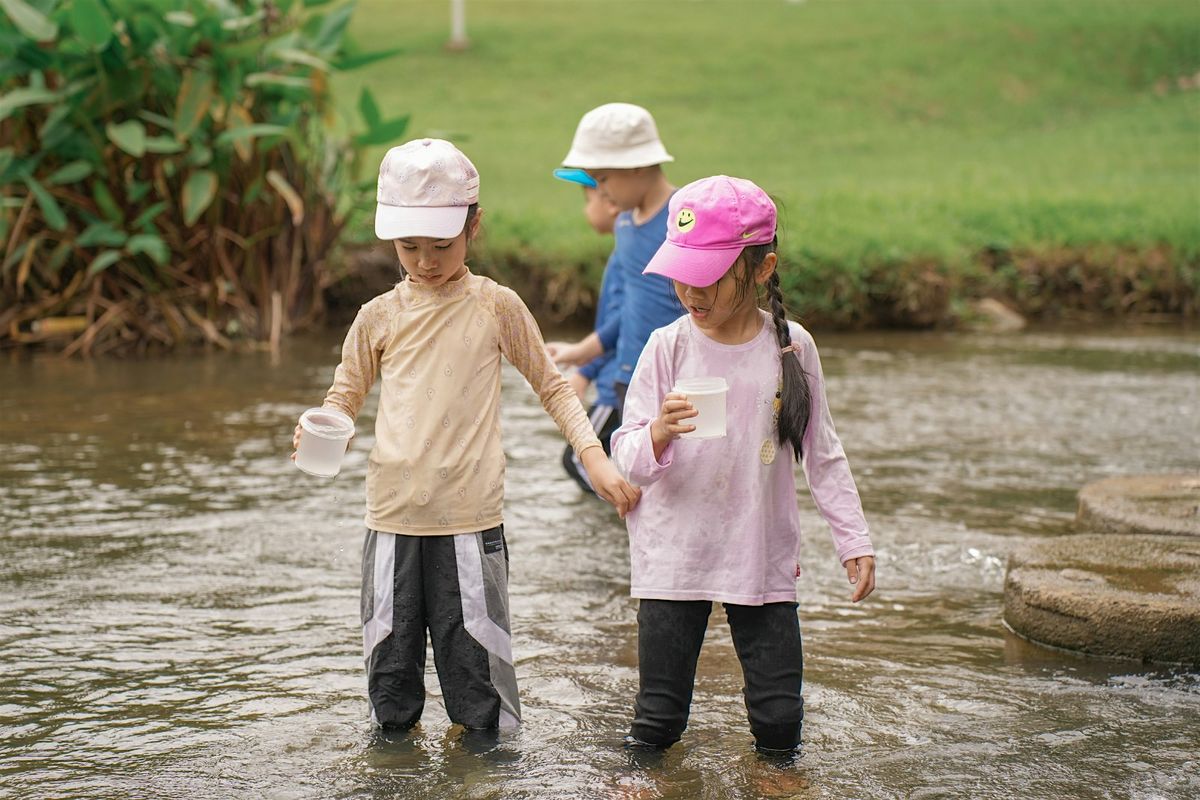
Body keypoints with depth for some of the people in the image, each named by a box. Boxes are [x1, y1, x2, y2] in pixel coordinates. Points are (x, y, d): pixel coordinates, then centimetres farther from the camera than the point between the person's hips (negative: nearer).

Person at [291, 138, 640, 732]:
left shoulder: (495, 306, 1)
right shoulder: (380, 316, 5)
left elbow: (551, 386, 8)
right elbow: (345, 399, 14)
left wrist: (594, 457, -3)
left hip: (470, 517, -2)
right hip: (393, 517, 2)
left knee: (474, 662, 1)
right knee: (389, 657, 8)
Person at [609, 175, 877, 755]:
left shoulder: (790, 347, -4)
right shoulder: (669, 347, -8)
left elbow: (821, 453, 7)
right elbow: (628, 460, -10)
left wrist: (853, 541, 5)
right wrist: (658, 434, -32)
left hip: (764, 559, 1)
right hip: (673, 559, -1)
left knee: (779, 717, 5)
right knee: (658, 720, 5)